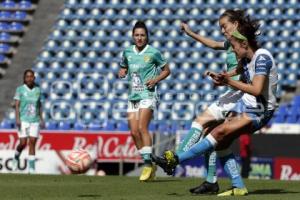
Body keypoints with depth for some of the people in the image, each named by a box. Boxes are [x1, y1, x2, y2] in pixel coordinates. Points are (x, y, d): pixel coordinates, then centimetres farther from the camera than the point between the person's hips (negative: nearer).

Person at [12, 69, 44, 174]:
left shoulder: (37, 90, 7)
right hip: (23, 120, -2)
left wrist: (41, 119, 10)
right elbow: (17, 105, -6)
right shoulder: (20, 89, -2)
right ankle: (16, 157, 26)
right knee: (23, 143, -5)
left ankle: (31, 168, -2)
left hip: (35, 121, 2)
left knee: (32, 143, -3)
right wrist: (17, 119, -16)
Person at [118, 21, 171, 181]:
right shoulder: (127, 52, 10)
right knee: (134, 131, -1)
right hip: (133, 95, 6)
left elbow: (166, 70, 7)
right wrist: (121, 72, 3)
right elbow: (123, 67, 26)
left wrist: (156, 79, -10)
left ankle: (148, 164, -18)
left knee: (142, 127, -20)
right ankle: (150, 164, 11)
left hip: (148, 94, -6)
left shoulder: (153, 52, -3)